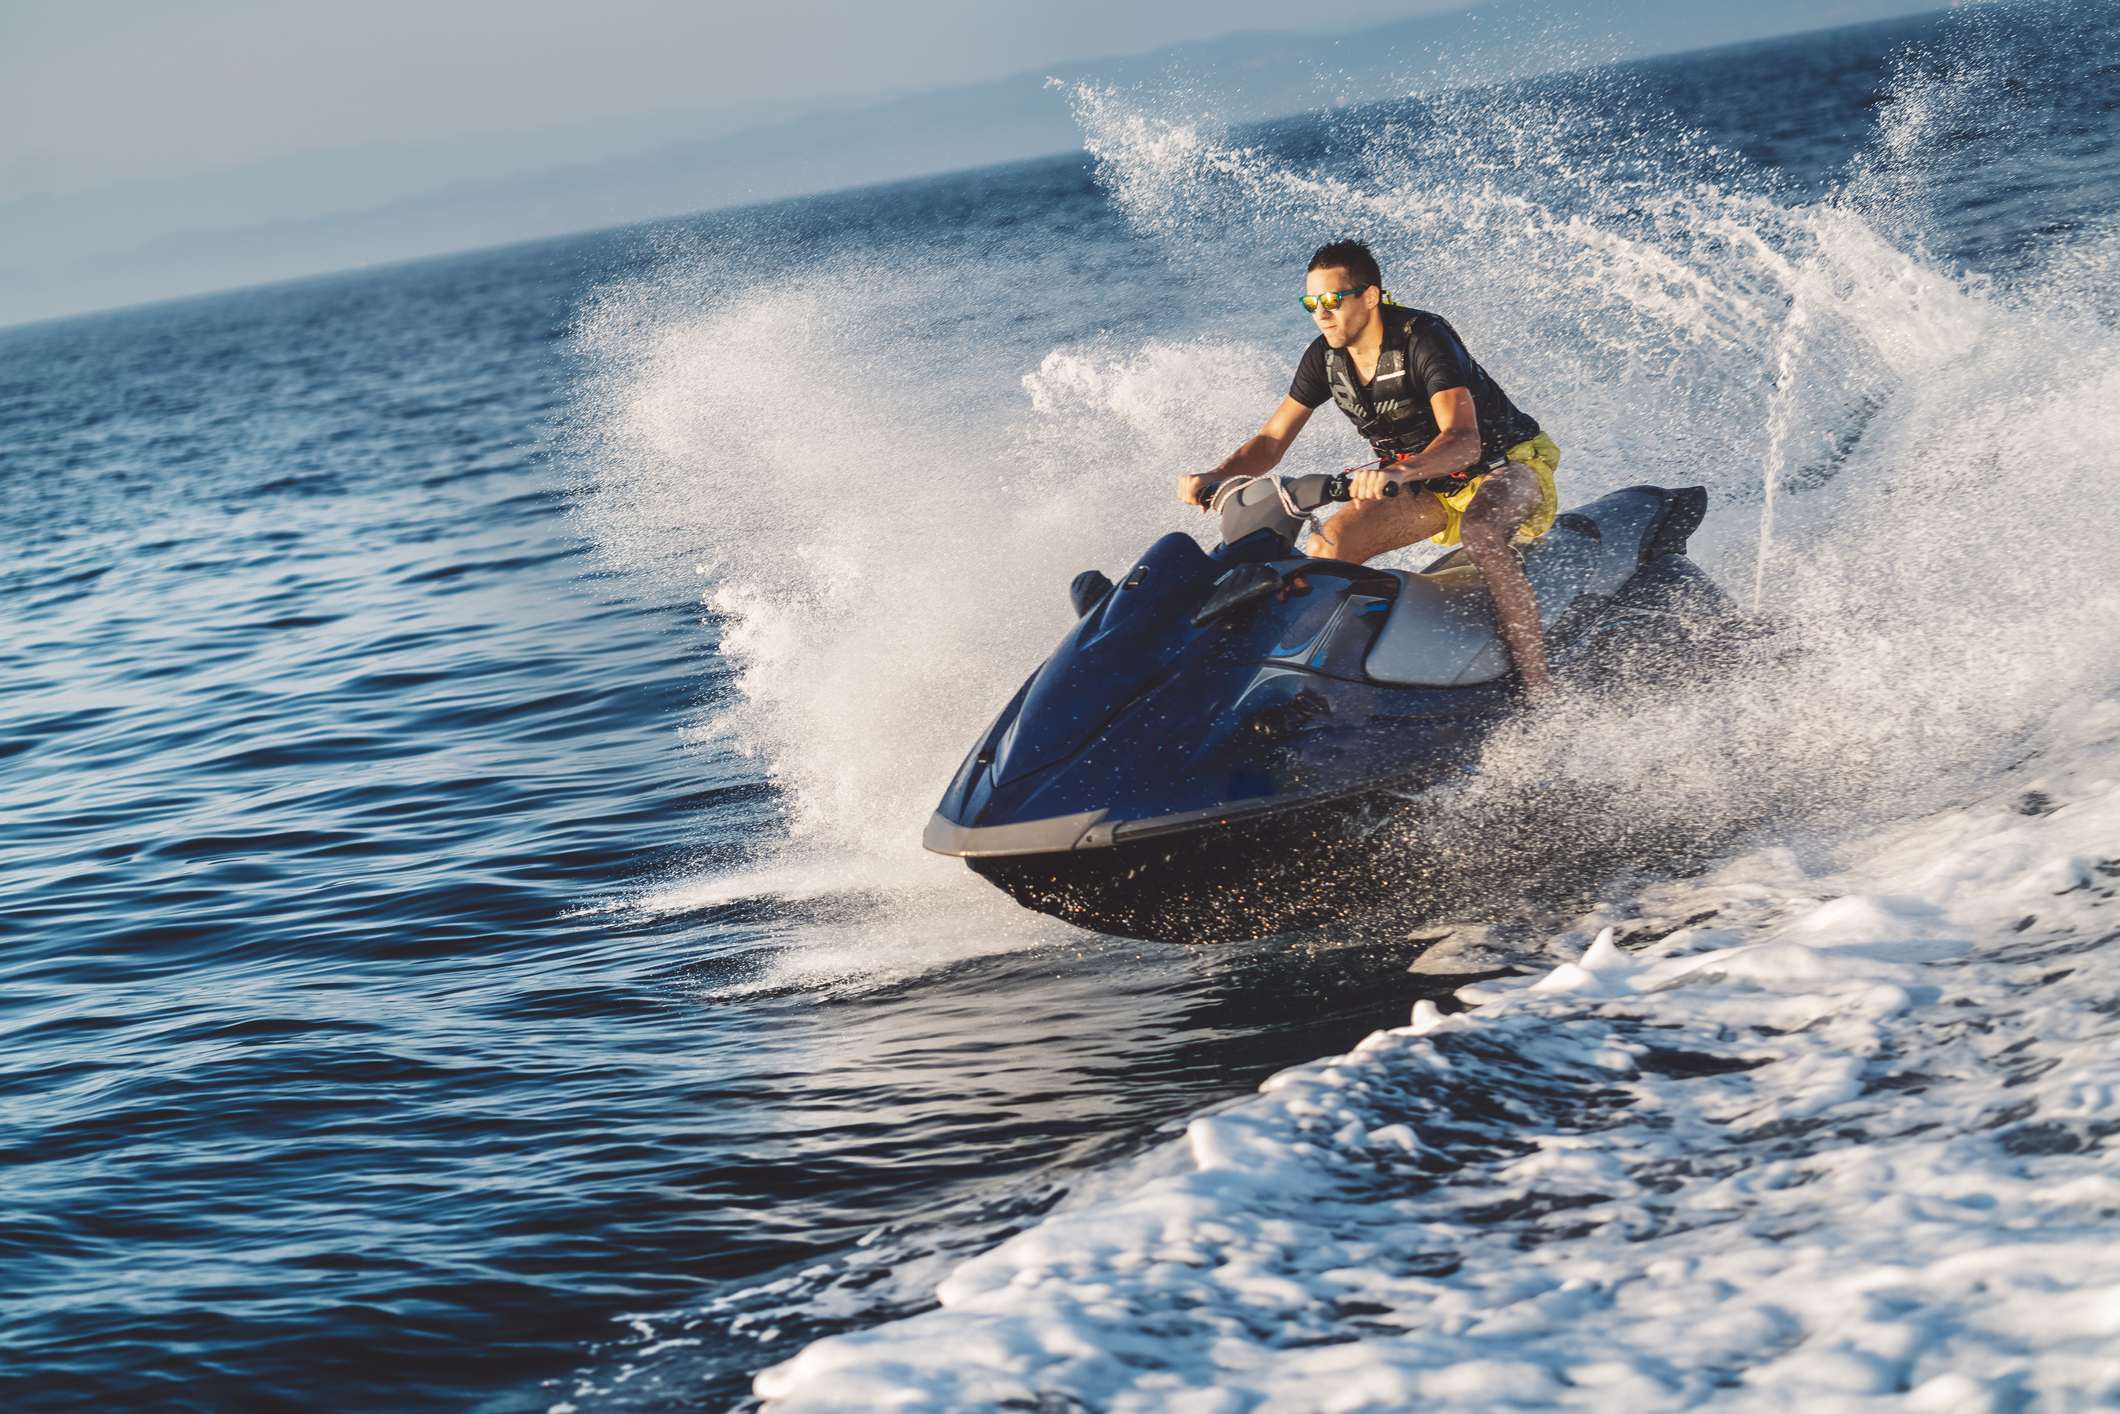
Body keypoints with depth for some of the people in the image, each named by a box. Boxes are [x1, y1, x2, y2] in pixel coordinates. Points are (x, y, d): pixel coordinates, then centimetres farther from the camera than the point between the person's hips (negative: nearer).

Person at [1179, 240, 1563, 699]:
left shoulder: (1423, 339, -28)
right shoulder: (1325, 357, -7)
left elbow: (1463, 441, -41)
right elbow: (1270, 442, -2)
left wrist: (1400, 472, -60)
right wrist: (1214, 478, -23)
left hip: (1508, 462, -7)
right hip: (1432, 488, 7)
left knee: (1478, 532, -40)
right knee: (1326, 547, -15)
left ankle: (1538, 687, -39)